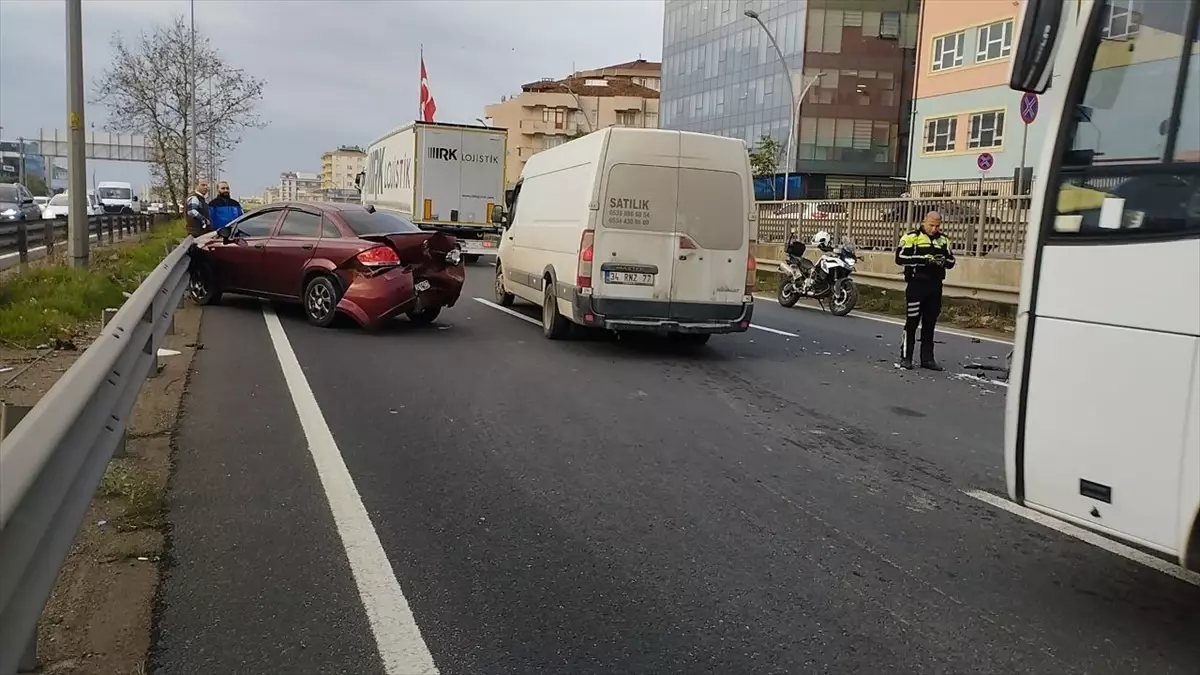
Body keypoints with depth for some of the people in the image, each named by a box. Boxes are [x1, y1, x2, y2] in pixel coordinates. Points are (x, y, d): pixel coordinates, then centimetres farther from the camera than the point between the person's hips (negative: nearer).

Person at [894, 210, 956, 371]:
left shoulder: (943, 240, 12)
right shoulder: (912, 237, -4)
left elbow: (951, 261, 14)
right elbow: (900, 257, -13)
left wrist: (944, 261, -9)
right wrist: (923, 259, -22)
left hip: (935, 286, 5)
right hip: (916, 285, -5)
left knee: (929, 324, 9)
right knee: (911, 322, -2)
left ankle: (927, 358, 15)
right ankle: (905, 357, 5)